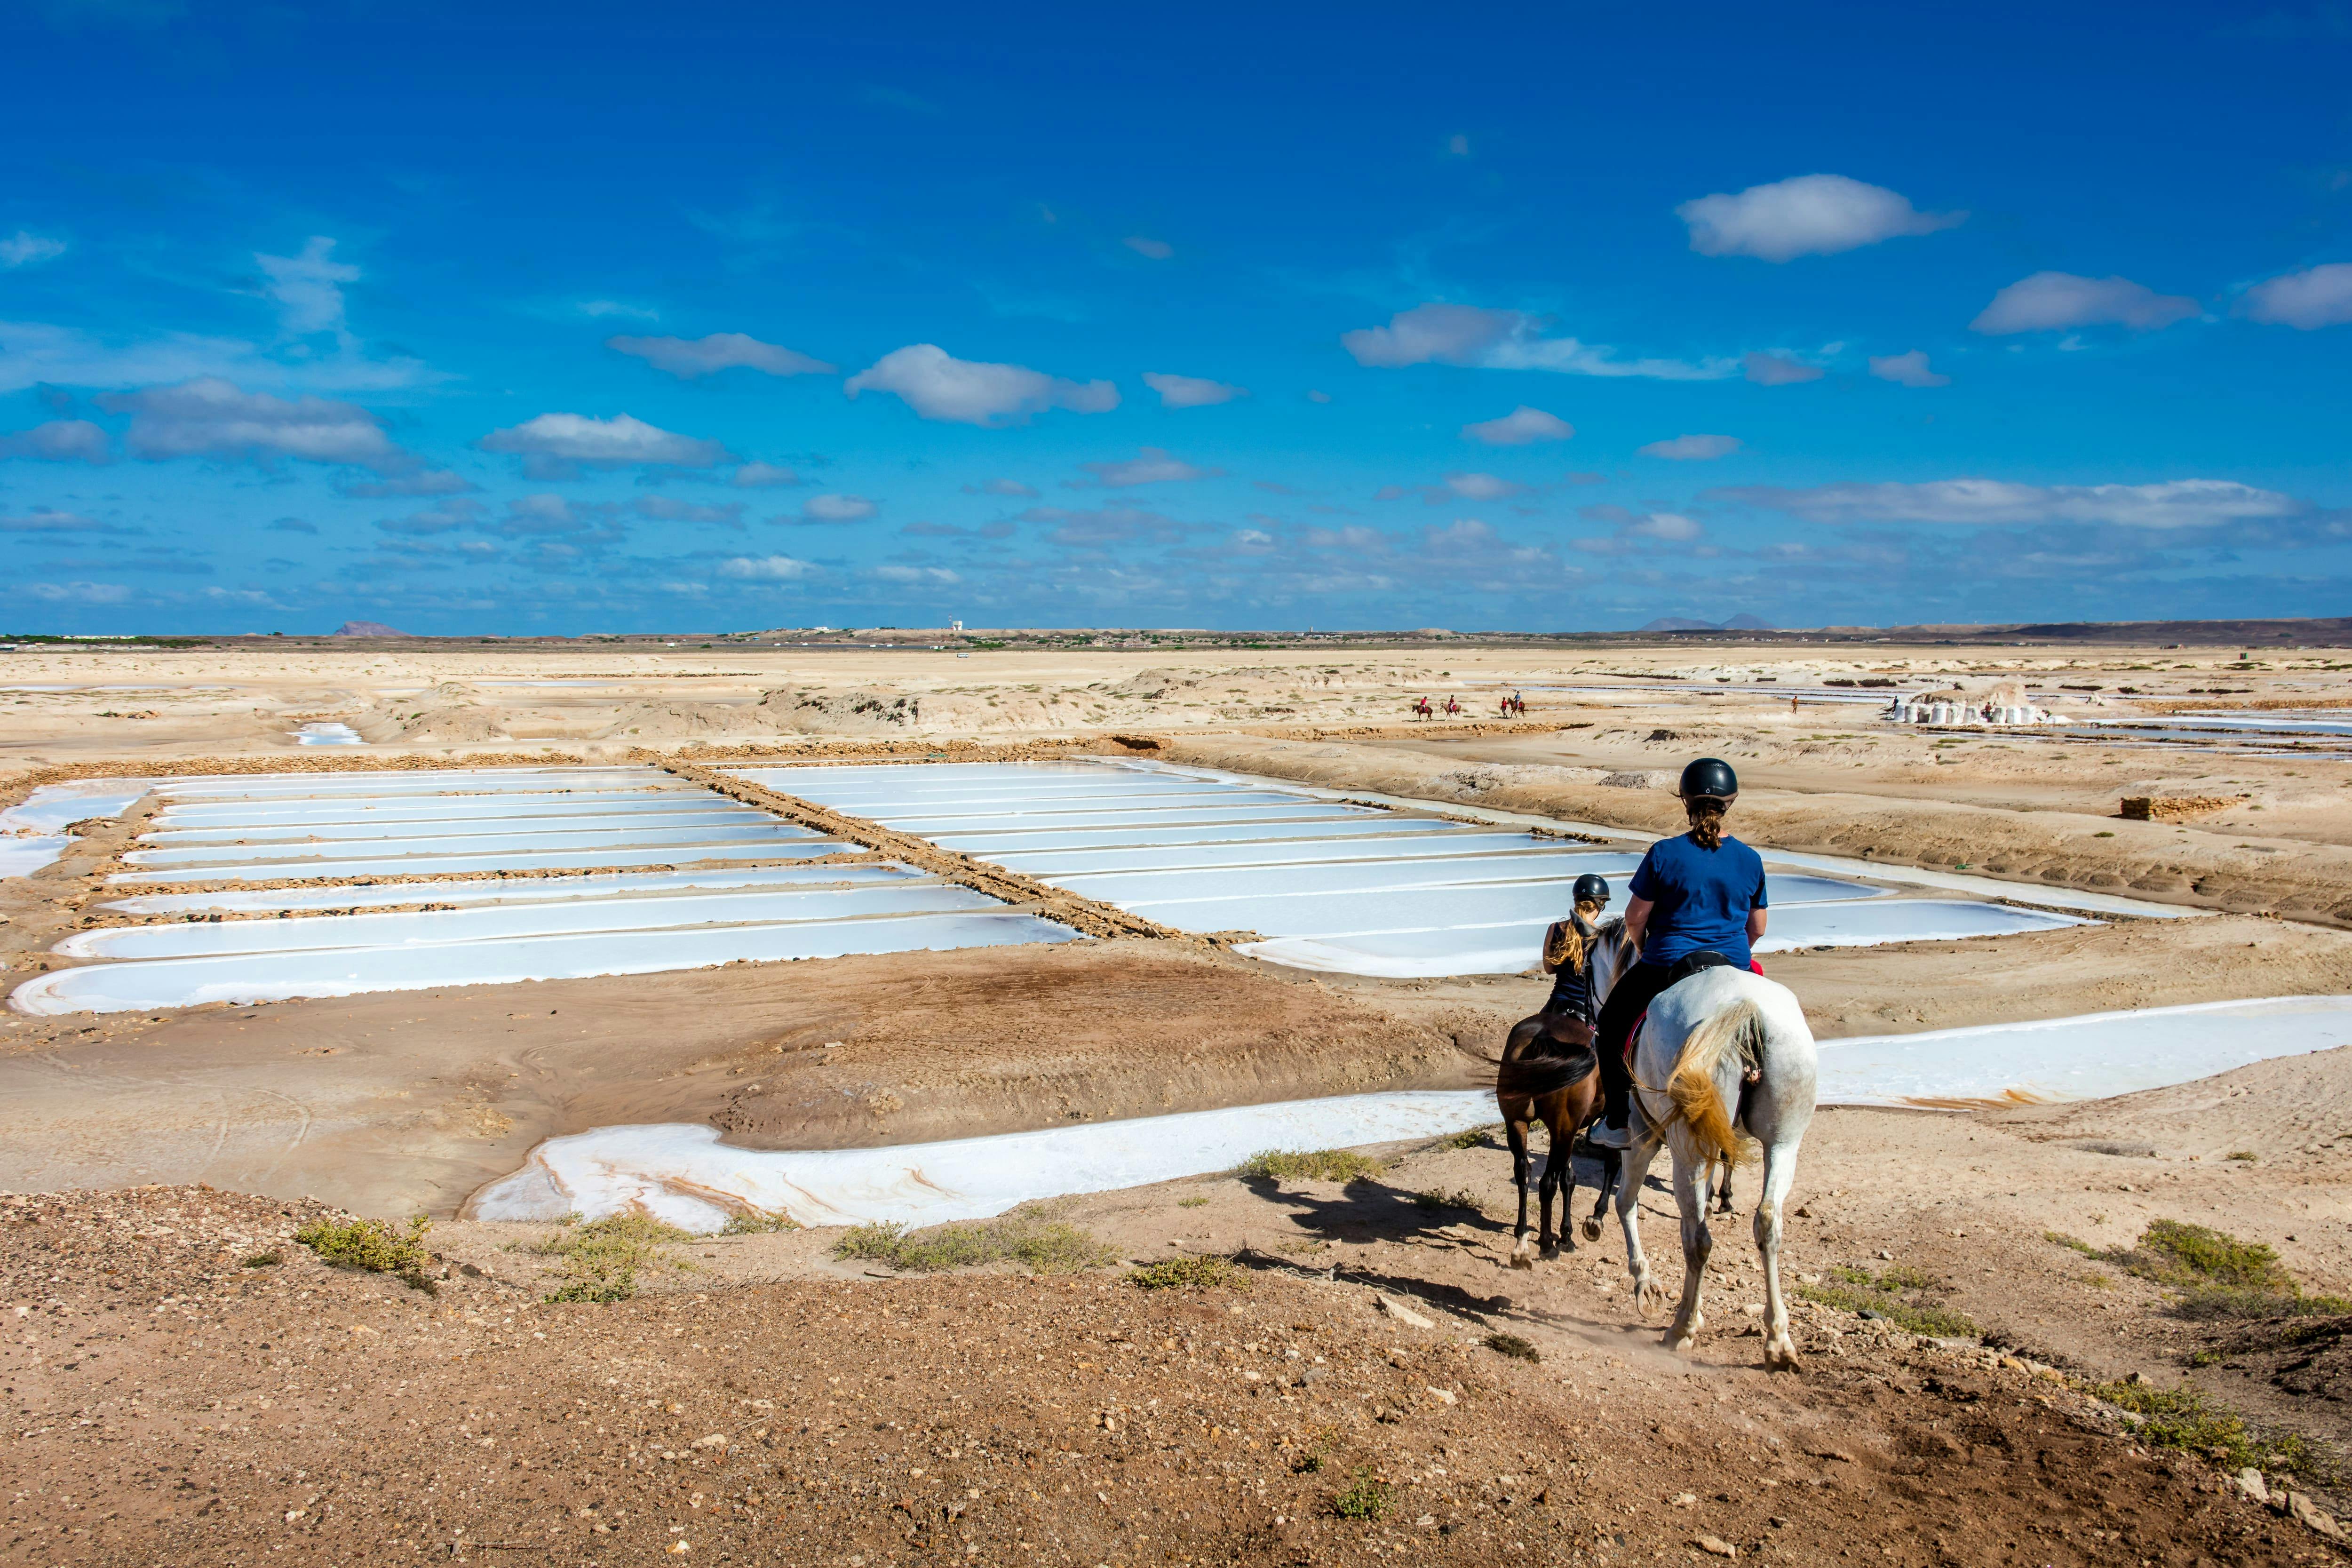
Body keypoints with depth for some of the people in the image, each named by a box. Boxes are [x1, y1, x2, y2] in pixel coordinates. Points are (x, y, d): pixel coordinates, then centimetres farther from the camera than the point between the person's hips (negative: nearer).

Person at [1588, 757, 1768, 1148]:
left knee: (1613, 1023, 21)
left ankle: (1618, 1121, 20)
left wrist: (1644, 951, 14)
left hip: (1666, 969, -3)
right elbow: (1757, 929, 6)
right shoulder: (1751, 860, -2)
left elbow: (1635, 918, -6)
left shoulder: (1665, 854, -13)